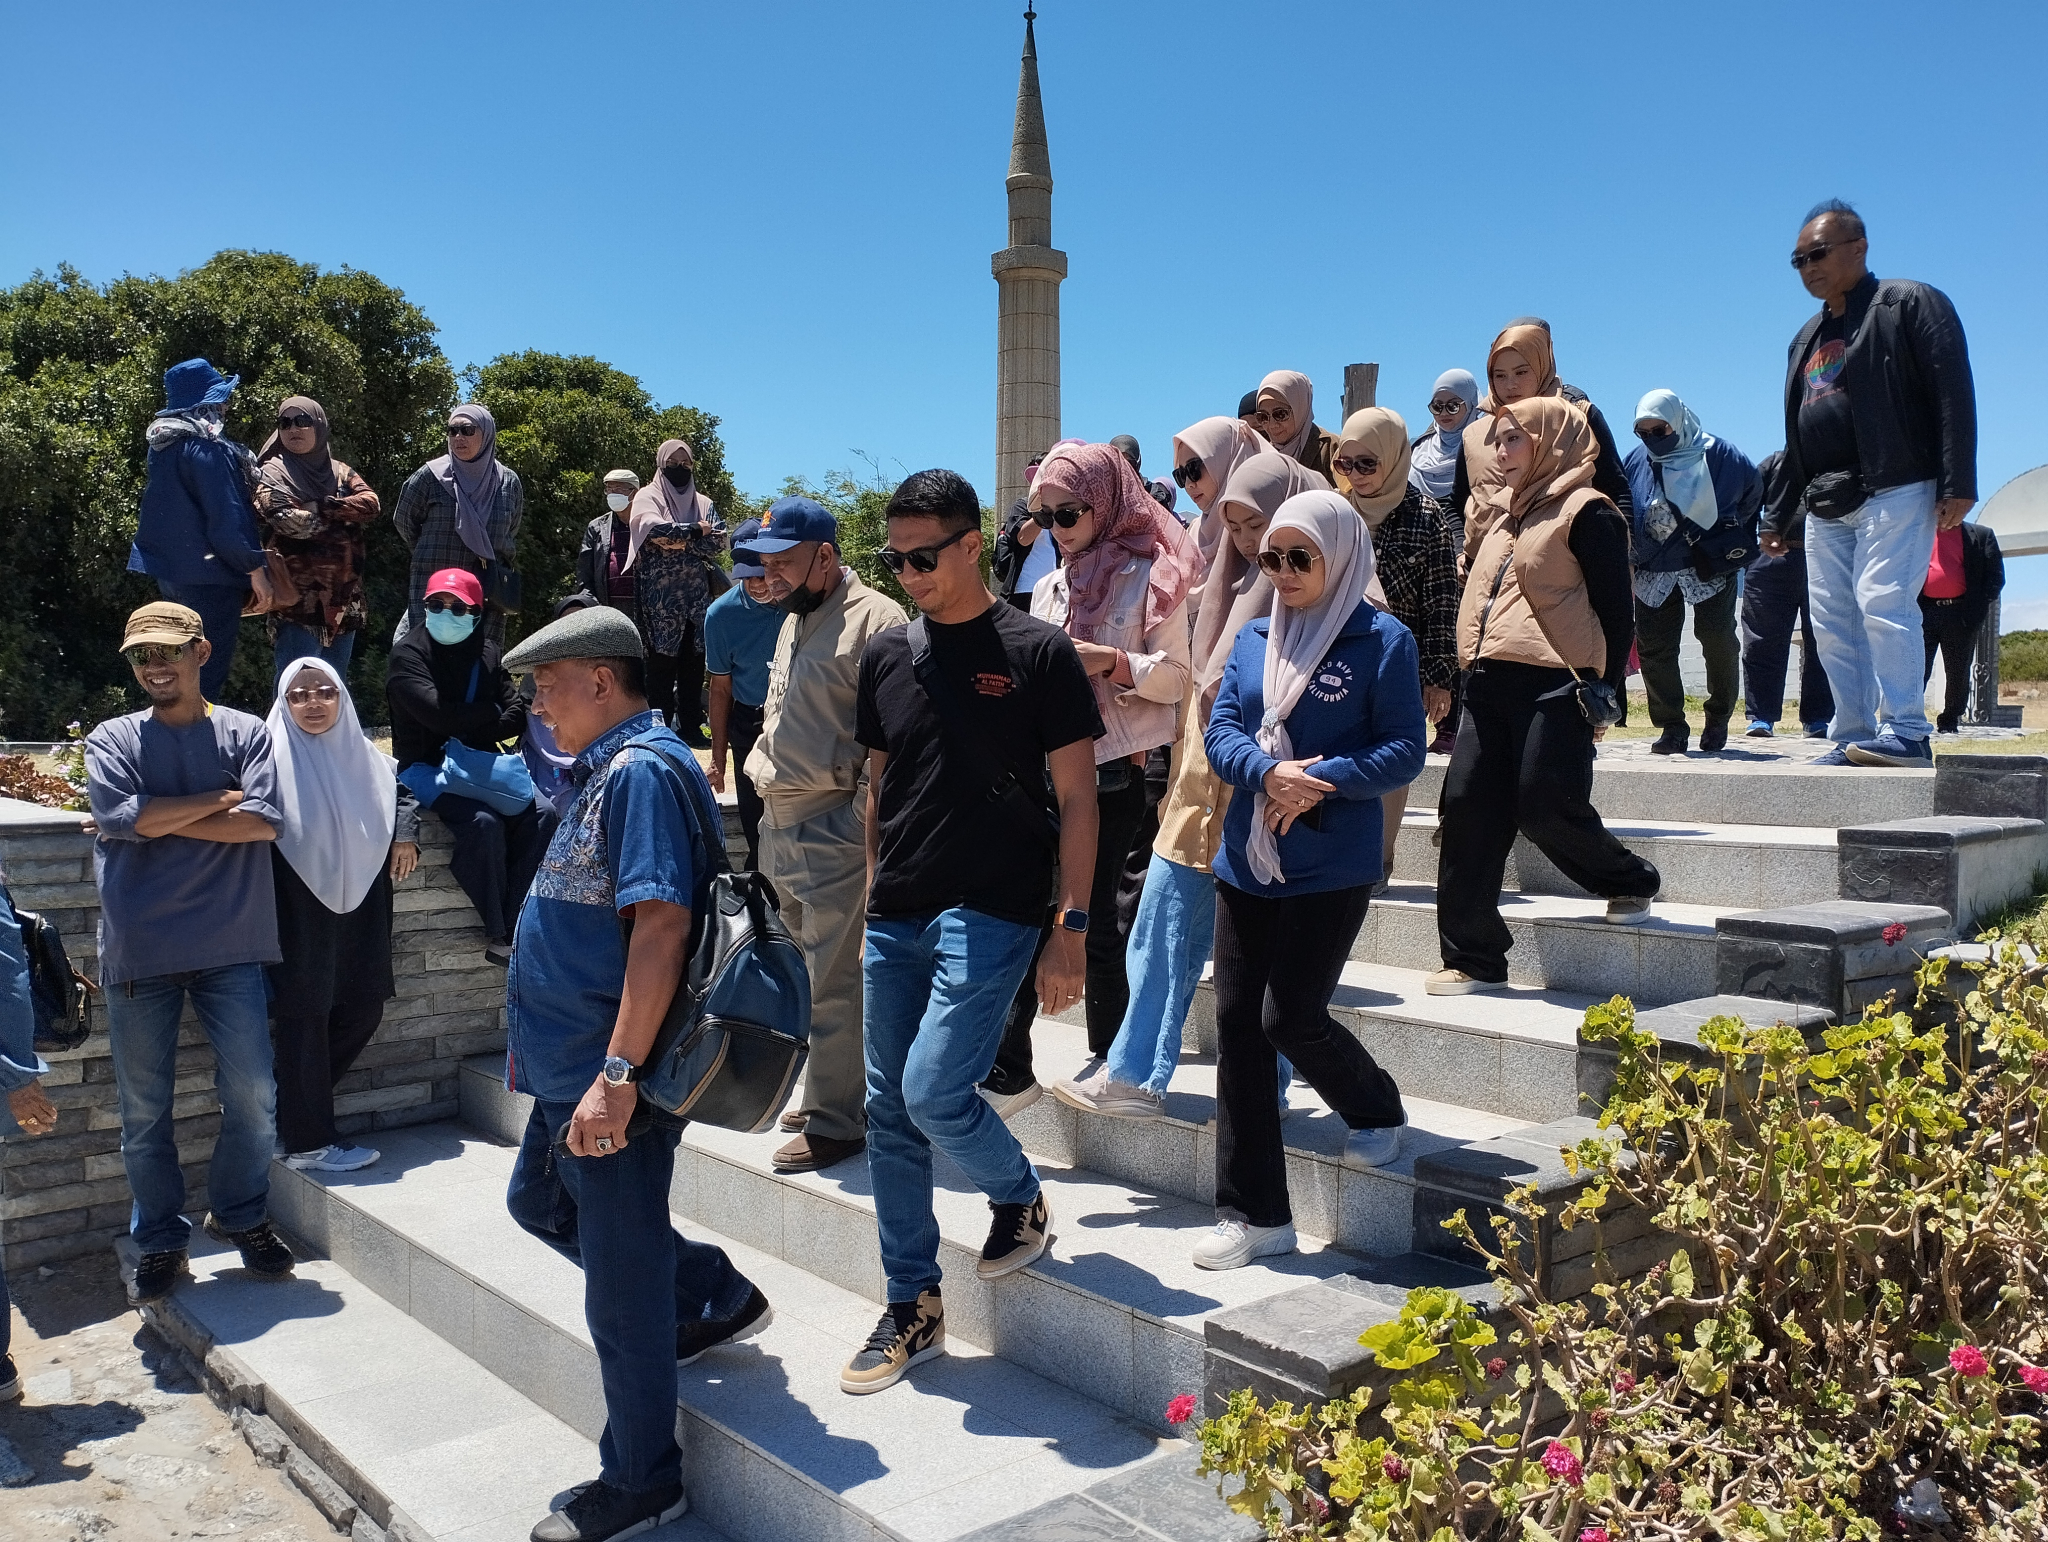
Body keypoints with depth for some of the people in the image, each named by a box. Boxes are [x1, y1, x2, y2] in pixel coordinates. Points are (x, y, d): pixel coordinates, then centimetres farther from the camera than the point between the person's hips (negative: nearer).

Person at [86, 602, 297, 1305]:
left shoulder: (247, 734, 5)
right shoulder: (111, 741, 6)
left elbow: (261, 823, -10)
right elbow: (127, 817, -12)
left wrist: (159, 818, -10)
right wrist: (221, 798, -6)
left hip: (228, 946, 0)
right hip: (138, 951, 1)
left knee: (253, 1094, 2)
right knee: (143, 1110, 8)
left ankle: (241, 1216, 25)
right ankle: (160, 1241, 25)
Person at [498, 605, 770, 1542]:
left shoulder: (642, 771, -19)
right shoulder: (607, 769, 12)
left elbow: (661, 926, -28)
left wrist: (618, 1075, -29)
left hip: (610, 1082, -11)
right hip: (571, 1071, 11)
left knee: (621, 1287, 3)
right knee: (540, 1202, 28)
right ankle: (719, 1299, 37)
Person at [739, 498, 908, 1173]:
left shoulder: (875, 621, -12)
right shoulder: (794, 620, 18)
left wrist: (865, 815, -20)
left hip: (835, 830, -9)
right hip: (782, 825, 9)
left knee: (834, 983, -4)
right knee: (808, 973, 16)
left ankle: (835, 1123, 5)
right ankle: (824, 1094, 29)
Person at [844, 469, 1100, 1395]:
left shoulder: (1037, 652, -4)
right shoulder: (885, 656, 10)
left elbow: (1076, 800, -4)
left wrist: (1071, 928, -9)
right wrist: (870, 907, 14)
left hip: (992, 913, -5)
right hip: (894, 918, 6)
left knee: (934, 1092, -15)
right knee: (891, 1113, 8)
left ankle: (1020, 1198, 18)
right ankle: (912, 1309, 23)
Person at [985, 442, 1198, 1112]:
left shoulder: (1148, 577, -4)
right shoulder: (1051, 586, 15)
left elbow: (1177, 676, -6)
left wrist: (1114, 661, -19)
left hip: (1113, 772, -5)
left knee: (1093, 912, 2)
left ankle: (1110, 1053, 21)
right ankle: (1008, 1069, 6)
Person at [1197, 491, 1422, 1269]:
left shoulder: (1383, 641, -5)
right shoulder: (1254, 638, 10)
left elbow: (1405, 751, -10)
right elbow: (1220, 733, 3)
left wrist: (1318, 782, -21)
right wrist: (1269, 773, -17)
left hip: (1332, 865, -5)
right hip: (1247, 861, 6)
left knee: (1291, 1016, -7)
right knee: (1237, 1023, 4)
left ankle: (1378, 1112, 29)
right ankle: (1255, 1215, 14)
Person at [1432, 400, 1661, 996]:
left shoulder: (1585, 511, -2)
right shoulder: (1500, 514, 22)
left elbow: (1616, 610, -6)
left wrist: (1605, 688, -12)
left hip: (1554, 685, -8)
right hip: (1490, 683, 8)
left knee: (1548, 809, -10)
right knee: (1468, 807, 0)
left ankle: (1631, 883, 21)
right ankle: (1473, 960, 5)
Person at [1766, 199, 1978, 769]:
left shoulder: (1910, 304, 1)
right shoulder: (1807, 339, 22)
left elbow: (1954, 395, -9)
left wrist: (1957, 485, -18)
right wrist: (1779, 516, 23)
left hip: (1895, 492, -7)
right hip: (1826, 507, 7)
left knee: (1882, 604, -17)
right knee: (1833, 624, 3)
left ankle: (1907, 733, -12)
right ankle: (1853, 741, 7)